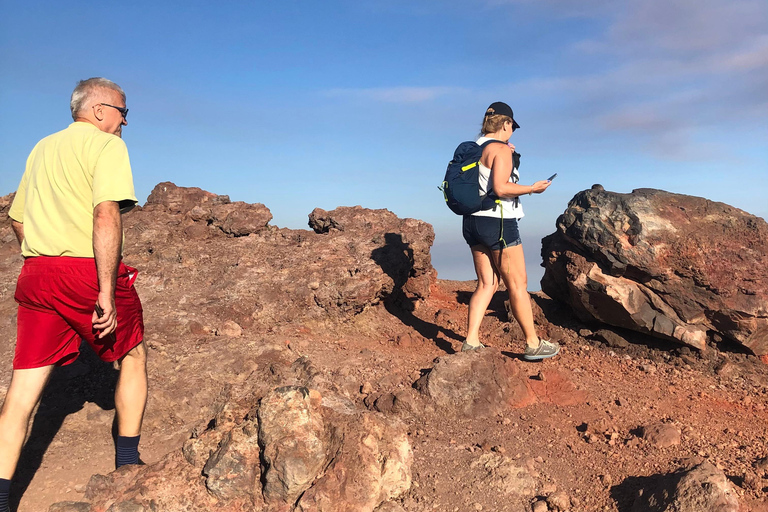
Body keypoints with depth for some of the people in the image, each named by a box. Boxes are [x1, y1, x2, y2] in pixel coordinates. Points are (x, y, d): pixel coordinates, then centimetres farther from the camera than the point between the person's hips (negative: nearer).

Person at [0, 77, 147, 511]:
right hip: (89, 273, -6)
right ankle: (128, 461, 23)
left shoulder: (42, 148, 20)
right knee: (133, 356, 15)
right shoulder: (107, 145, -5)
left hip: (36, 275, 7)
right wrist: (107, 292, -23)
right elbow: (106, 215, -20)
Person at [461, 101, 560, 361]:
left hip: (474, 221, 8)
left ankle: (471, 341, 4)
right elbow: (500, 188, -22)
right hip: (497, 222, -8)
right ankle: (533, 344, 12)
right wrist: (532, 189, -10)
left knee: (487, 283, 10)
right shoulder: (501, 149, -12)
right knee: (518, 284, 2)